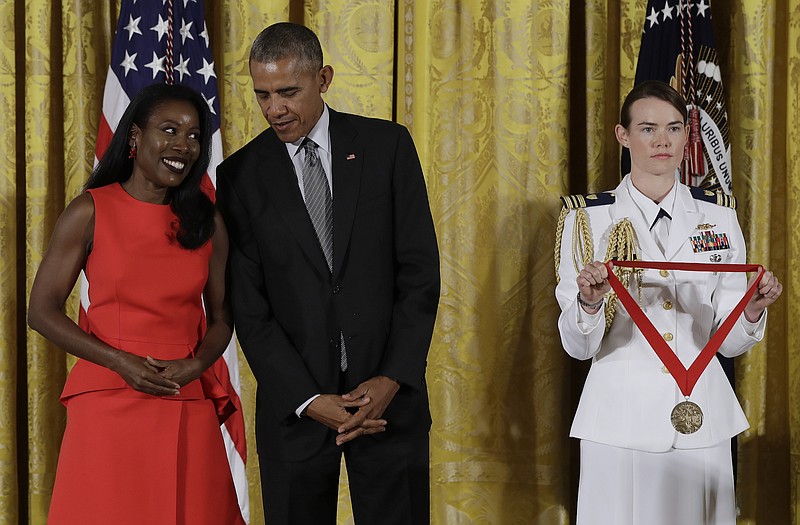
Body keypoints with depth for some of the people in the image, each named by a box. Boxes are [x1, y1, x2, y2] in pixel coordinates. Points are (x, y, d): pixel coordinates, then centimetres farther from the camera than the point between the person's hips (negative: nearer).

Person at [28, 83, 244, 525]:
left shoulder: (207, 222, 9)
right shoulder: (90, 212, -1)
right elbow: (42, 312, -2)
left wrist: (195, 364, -7)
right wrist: (121, 362, -13)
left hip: (188, 408, 3)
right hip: (109, 403, -3)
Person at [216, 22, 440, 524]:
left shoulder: (387, 145, 1)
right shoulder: (240, 175, 0)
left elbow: (420, 270, -1)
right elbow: (249, 307, -2)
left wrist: (394, 378, -9)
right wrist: (307, 400, -10)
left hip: (387, 389, 0)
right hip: (294, 402, 0)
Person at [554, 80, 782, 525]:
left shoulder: (718, 216, 4)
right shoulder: (588, 219, -2)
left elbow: (729, 342, 6)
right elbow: (579, 347, -5)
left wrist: (753, 310, -14)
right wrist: (589, 303, -24)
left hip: (702, 417, 2)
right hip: (621, 416, -2)